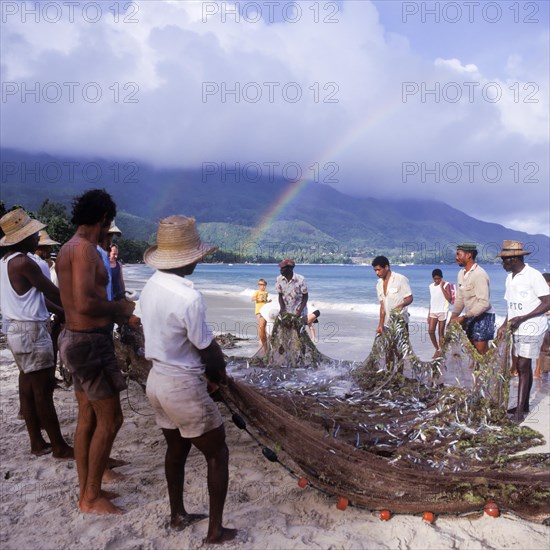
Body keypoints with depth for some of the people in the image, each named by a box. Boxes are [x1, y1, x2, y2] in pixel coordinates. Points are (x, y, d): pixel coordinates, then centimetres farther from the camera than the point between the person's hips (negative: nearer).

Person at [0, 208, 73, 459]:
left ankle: (37, 442, 23)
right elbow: (53, 293, -14)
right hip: (30, 331, -10)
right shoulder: (24, 262, -19)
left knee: (28, 387, 13)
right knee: (42, 391, -3)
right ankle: (59, 447, 6)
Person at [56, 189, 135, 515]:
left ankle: (87, 492, 29)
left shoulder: (69, 248, 13)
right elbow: (85, 304, -29)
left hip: (78, 338, 10)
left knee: (88, 418, 17)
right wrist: (120, 308, -13)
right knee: (110, 419, 2)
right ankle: (92, 497, 16)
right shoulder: (85, 248, -19)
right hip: (91, 342, -10)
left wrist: (114, 313, 17)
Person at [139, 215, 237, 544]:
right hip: (184, 387, -8)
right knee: (218, 454, 11)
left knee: (176, 448, 25)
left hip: (158, 379, 8)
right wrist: (221, 373, 5)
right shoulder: (189, 297, -28)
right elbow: (208, 349, -17)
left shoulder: (151, 288, -1)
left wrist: (206, 370, 9)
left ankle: (178, 515, 43)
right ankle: (216, 531, 23)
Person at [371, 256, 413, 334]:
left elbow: (409, 298, -10)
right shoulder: (379, 284, 10)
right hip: (387, 324, 6)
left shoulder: (401, 279, -9)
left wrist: (401, 305, -31)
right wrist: (381, 324, 9)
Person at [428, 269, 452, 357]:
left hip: (442, 311, -4)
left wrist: (442, 287, -16)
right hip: (433, 312, 4)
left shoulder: (446, 285, -3)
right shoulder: (431, 286, 12)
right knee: (430, 331, -5)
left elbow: (449, 299, -14)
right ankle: (437, 349, 14)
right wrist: (429, 313, 16)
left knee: (441, 332, -1)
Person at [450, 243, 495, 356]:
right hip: (470, 317, 8)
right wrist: (453, 317, 1)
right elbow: (459, 298, 10)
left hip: (482, 317, -8)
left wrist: (464, 317, -24)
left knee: (482, 351, -4)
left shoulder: (479, 274, -21)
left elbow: (484, 303, -26)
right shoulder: (461, 273, 5)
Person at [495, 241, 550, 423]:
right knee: (522, 367, 13)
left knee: (523, 367, -7)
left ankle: (520, 409, -1)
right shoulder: (510, 278, 11)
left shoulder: (533, 276, -14)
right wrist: (504, 325, 7)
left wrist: (521, 318, -21)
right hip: (517, 330, 7)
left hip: (532, 329, -7)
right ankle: (524, 405, 23)